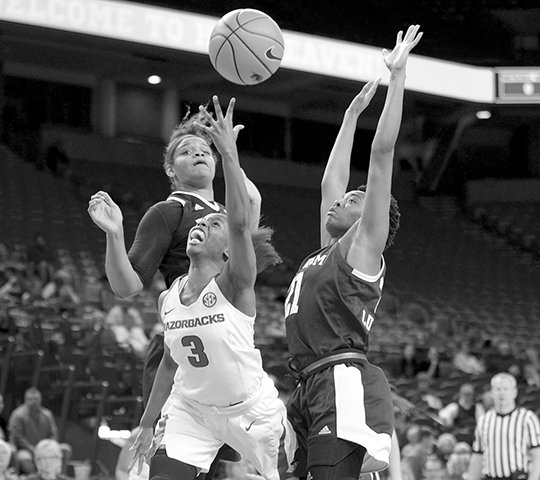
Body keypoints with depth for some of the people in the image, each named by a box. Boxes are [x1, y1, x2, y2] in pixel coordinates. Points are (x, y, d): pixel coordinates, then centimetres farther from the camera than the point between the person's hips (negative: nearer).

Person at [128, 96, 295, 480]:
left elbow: (240, 222, -37)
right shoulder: (169, 298, -2)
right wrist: (147, 424, 16)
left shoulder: (234, 286, -19)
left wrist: (229, 153, -47)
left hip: (252, 410, -4)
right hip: (191, 408, 4)